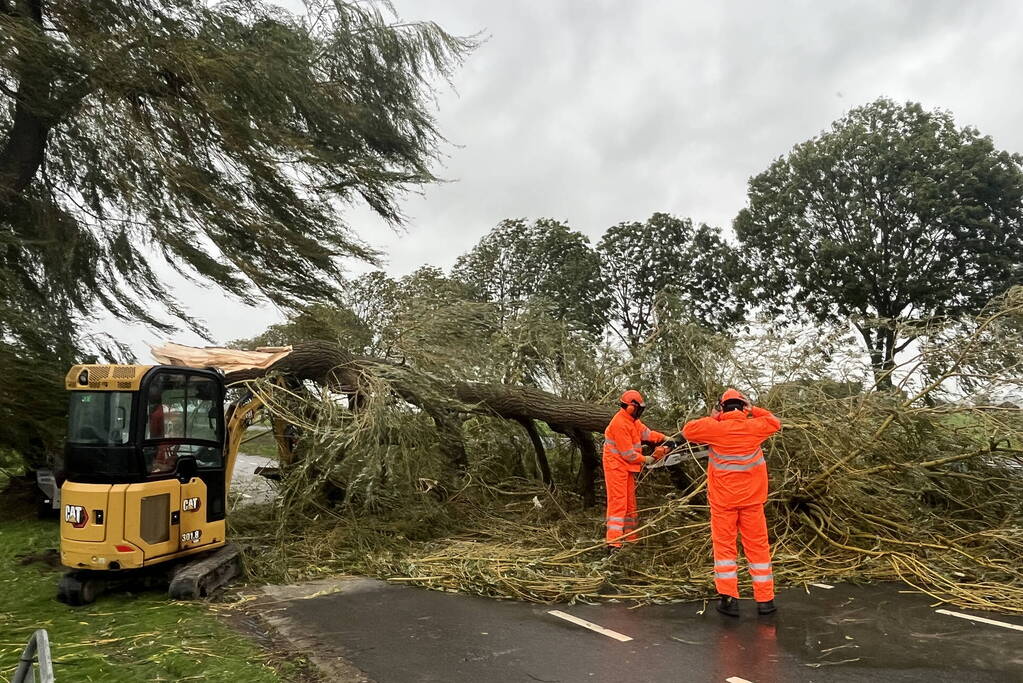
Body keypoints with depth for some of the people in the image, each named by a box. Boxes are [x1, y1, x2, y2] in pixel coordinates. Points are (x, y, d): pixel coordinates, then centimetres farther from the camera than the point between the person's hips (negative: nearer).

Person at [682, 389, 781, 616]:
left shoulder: (716, 428, -12)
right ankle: (765, 599, 17)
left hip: (722, 499, -1)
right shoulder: (755, 426, -6)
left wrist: (712, 418, 6)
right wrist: (753, 410, 14)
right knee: (758, 546, 11)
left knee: (724, 545, 7)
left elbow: (688, 430, 1)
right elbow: (775, 422, 14)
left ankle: (728, 599, 4)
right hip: (752, 498, 2)